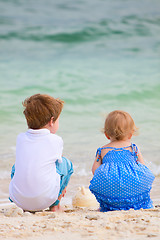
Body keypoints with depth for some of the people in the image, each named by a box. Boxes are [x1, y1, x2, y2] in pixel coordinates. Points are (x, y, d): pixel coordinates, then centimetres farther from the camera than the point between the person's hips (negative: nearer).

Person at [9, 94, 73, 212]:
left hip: (17, 199, 4)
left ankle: (26, 208, 25)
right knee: (66, 163, 19)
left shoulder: (20, 138, 9)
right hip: (45, 200, -4)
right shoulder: (56, 140, -2)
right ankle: (55, 206, 23)